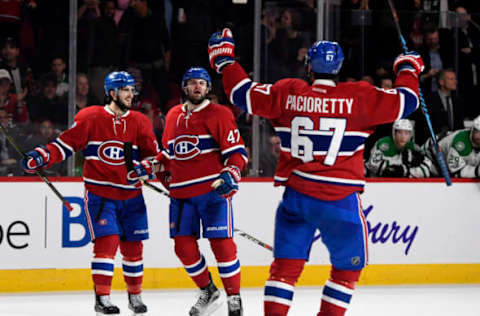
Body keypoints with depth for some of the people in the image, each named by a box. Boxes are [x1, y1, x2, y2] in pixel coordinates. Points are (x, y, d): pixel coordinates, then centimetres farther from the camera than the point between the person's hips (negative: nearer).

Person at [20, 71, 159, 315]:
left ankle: (135, 295, 25)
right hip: (99, 193, -3)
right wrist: (42, 156, -17)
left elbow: (153, 155, 1)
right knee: (107, 241, -15)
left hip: (131, 196, 3)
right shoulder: (90, 117, -5)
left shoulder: (140, 122, 3)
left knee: (133, 246, 8)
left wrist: (143, 168, -20)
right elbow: (67, 143, -3)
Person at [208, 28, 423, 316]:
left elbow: (244, 94, 6)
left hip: (296, 195, 3)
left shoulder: (287, 93, 0)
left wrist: (224, 60, 21)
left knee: (286, 265, 8)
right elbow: (404, 102, -2)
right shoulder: (358, 97, -6)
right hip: (340, 199, -2)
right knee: (349, 267, 14)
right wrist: (408, 69, 18)